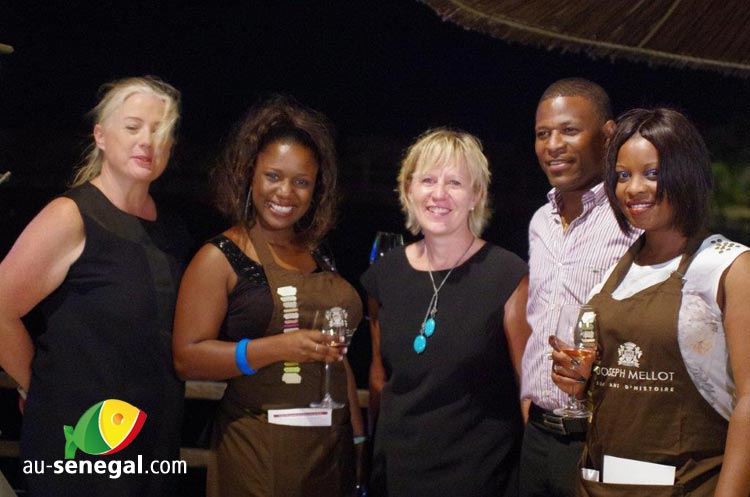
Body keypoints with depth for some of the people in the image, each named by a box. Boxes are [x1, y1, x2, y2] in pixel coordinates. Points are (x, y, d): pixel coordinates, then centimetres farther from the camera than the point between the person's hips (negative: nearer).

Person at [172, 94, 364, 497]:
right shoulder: (221, 257, -6)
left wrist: (357, 434, 15)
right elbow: (187, 357, -14)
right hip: (258, 453, -5)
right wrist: (278, 347, -23)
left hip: (332, 446, 6)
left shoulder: (319, 257, 11)